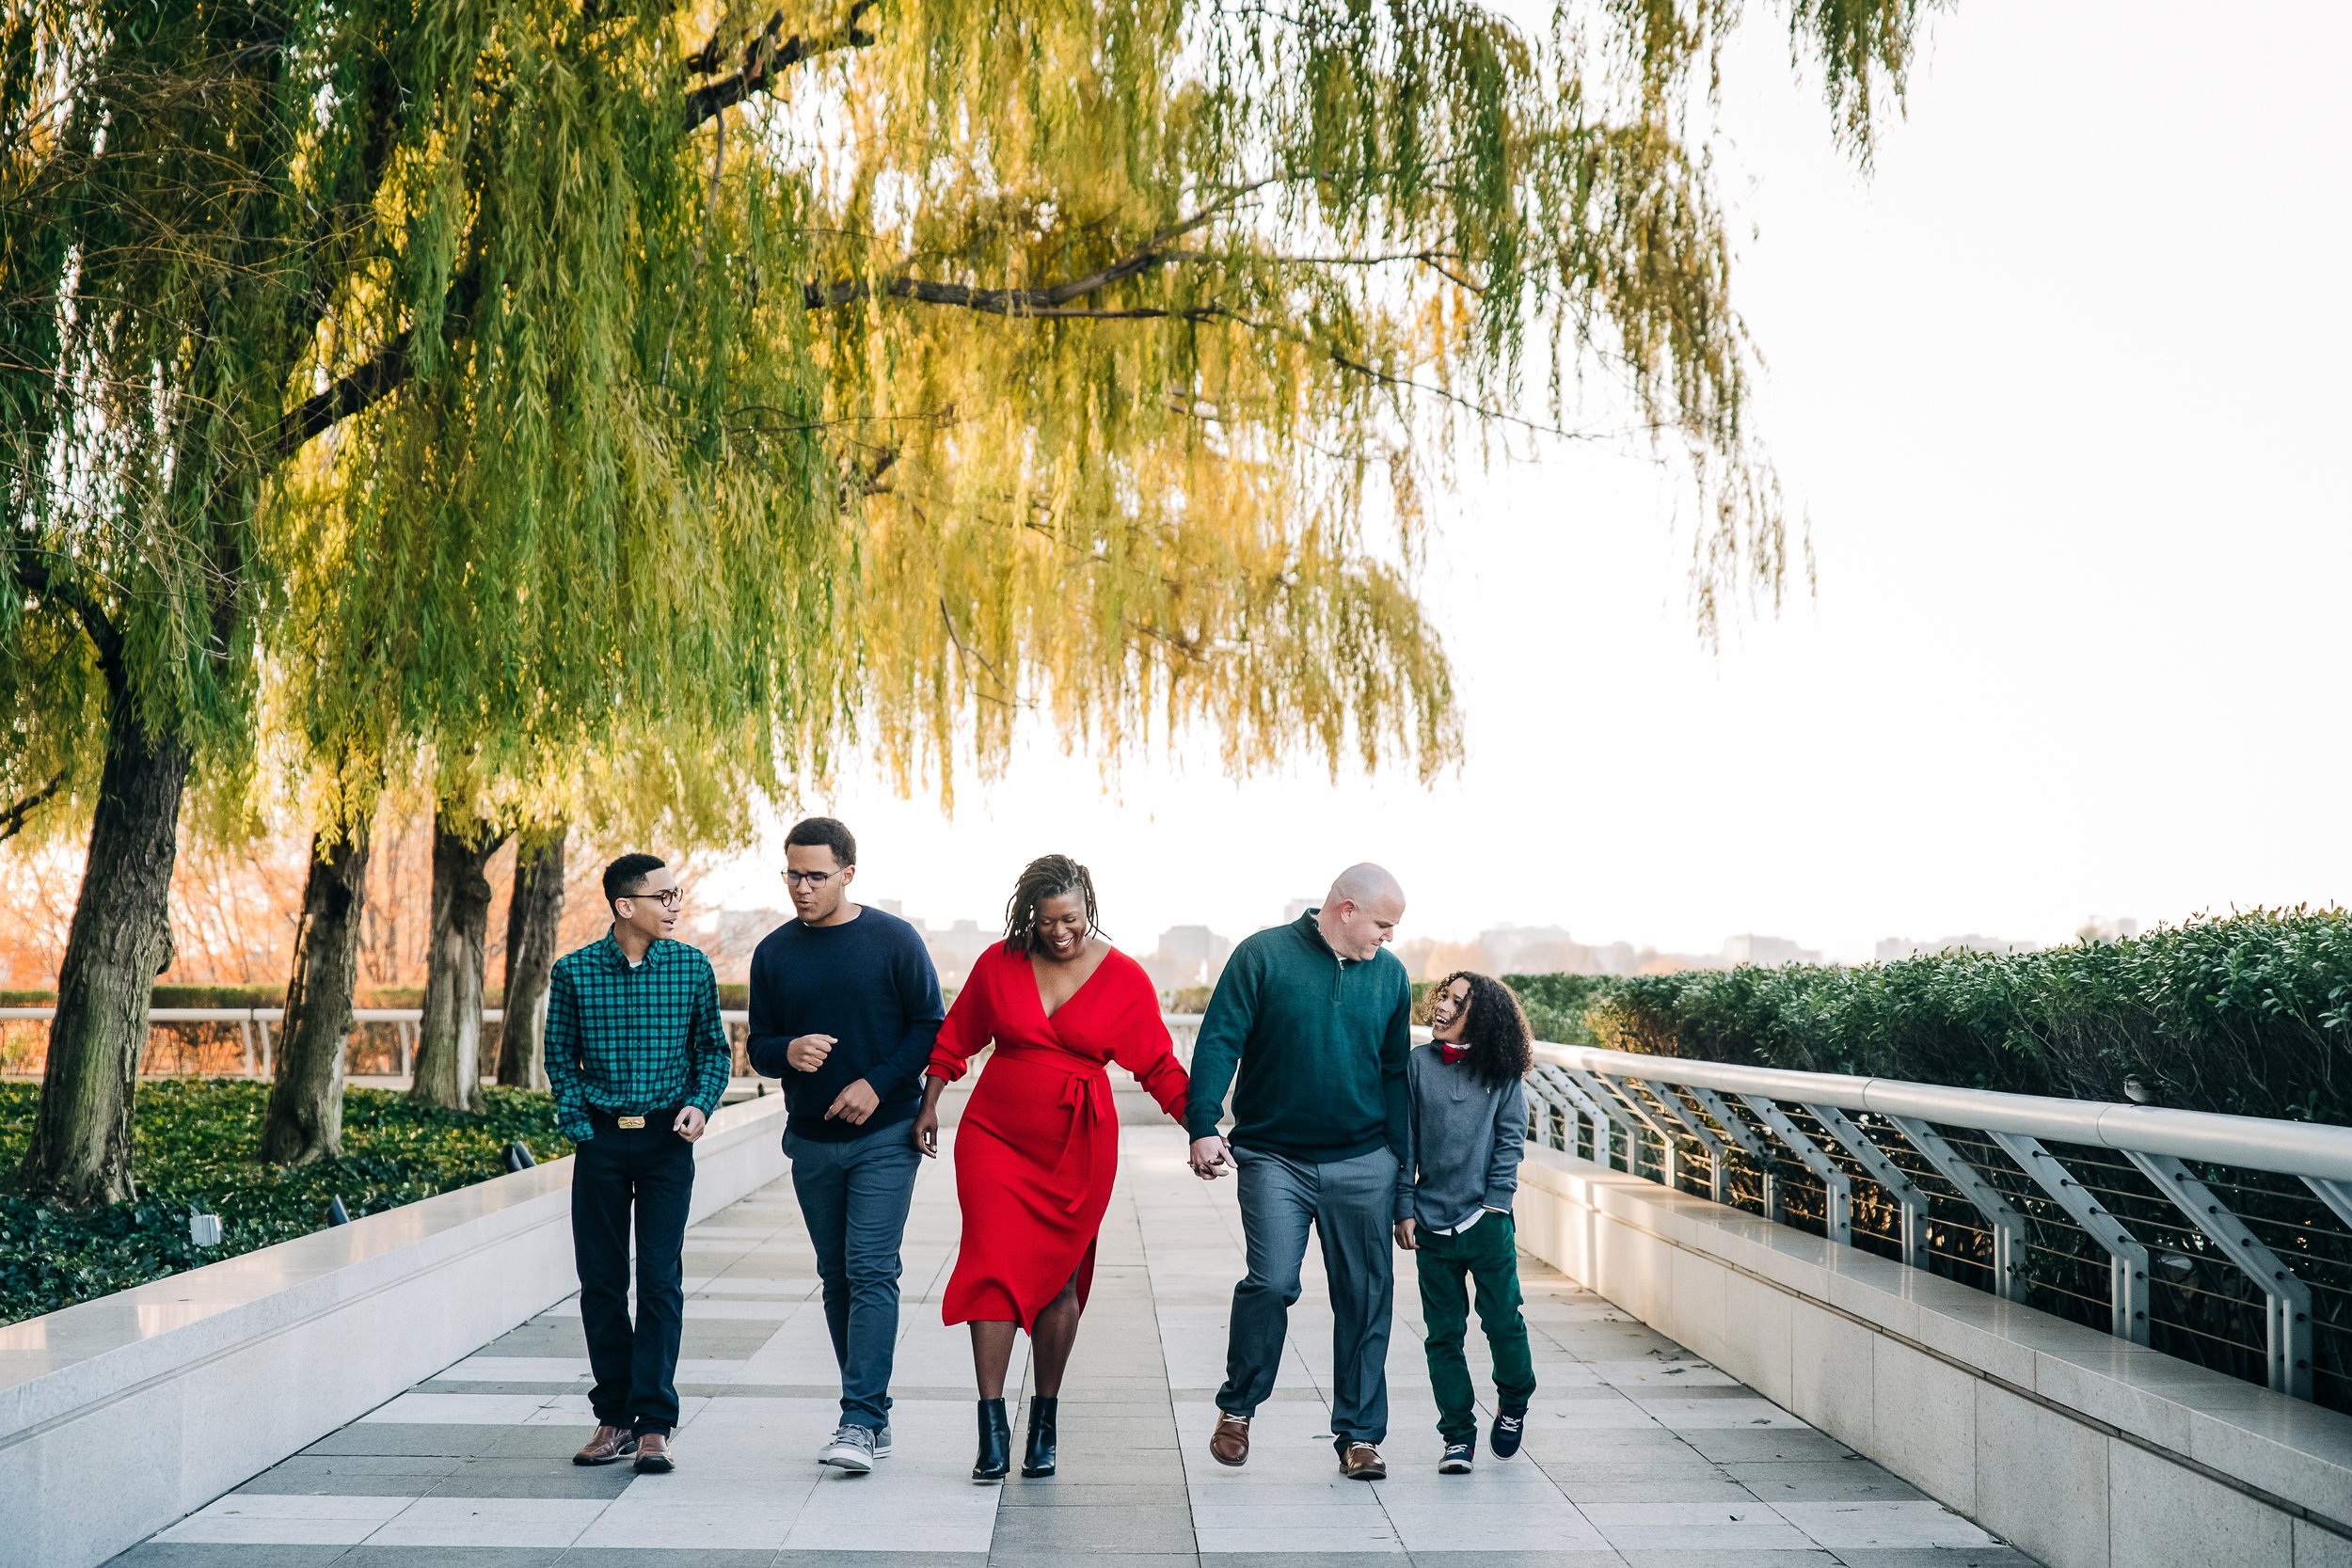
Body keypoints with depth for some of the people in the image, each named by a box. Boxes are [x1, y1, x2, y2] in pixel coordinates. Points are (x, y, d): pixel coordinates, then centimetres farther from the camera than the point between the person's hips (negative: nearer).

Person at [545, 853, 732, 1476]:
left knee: (660, 1281, -5)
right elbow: (560, 1057, 8)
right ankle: (614, 1417, 18)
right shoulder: (574, 971, -1)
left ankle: (655, 1424, 1)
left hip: (666, 1139, -1)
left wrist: (701, 1104, -5)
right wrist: (576, 1124, -1)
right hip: (600, 1141, 1)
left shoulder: (691, 966, 1)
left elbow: (714, 1047, 10)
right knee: (600, 1281, 6)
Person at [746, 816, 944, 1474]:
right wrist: (788, 1052, -13)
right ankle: (875, 1417, 19)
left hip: (884, 1134, -4)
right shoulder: (774, 952, 6)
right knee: (837, 1278, 9)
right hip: (811, 1141, 5)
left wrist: (878, 1082, -15)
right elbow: (759, 1044, 10)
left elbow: (931, 1027, -3)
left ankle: (860, 1420, -12)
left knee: (871, 1271, -13)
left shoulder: (893, 939, -5)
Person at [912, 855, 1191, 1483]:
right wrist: (930, 1103, 6)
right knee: (993, 1269, -8)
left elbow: (1160, 1066, 2)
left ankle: (1045, 1418, 21)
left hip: (1077, 1149, -1)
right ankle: (992, 1430, -5)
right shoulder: (999, 963, 1)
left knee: (1056, 1278, 5)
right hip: (994, 1137, 1)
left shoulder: (1124, 978, -2)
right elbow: (955, 1034, 13)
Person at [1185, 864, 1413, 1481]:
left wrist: (1399, 1159, 11)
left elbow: (1395, 1073, 15)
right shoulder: (1263, 956, -3)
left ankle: (1360, 1435, 17)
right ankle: (1236, 1409, 11)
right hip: (1274, 1157, -3)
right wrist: (1203, 1126, -17)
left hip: (1363, 1164, 4)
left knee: (1366, 1299, 4)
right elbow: (1218, 1042, -7)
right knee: (1271, 1282, -12)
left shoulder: (1390, 975, 9)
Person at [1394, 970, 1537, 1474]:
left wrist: (1495, 1202, -6)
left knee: (1502, 1320, 3)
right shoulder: (1418, 1064, 1)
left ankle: (1514, 1402, 31)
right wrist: (1405, 1209, 0)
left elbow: (1510, 1139, 2)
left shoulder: (1502, 1073, 0)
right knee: (1443, 1333, 5)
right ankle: (1457, 1435, 16)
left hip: (1487, 1221, -1)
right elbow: (1406, 1141, 3)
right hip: (1432, 1223, 1)